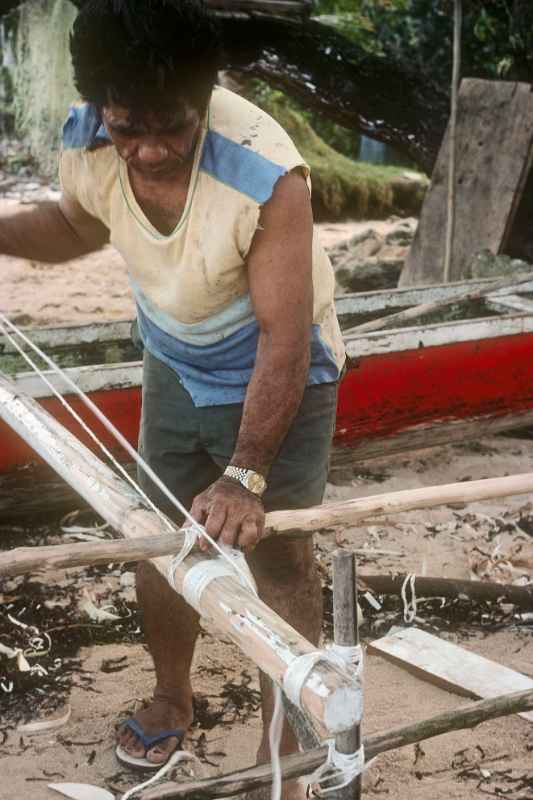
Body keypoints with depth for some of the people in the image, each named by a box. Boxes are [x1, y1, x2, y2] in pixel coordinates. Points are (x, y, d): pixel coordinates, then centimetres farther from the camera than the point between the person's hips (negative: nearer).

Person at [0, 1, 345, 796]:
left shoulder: (266, 173, -37)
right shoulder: (85, 144, -21)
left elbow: (283, 342, -32)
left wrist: (245, 476, -39)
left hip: (277, 375, -5)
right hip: (174, 369, 5)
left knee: (279, 561, 2)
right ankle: (172, 698, 41)